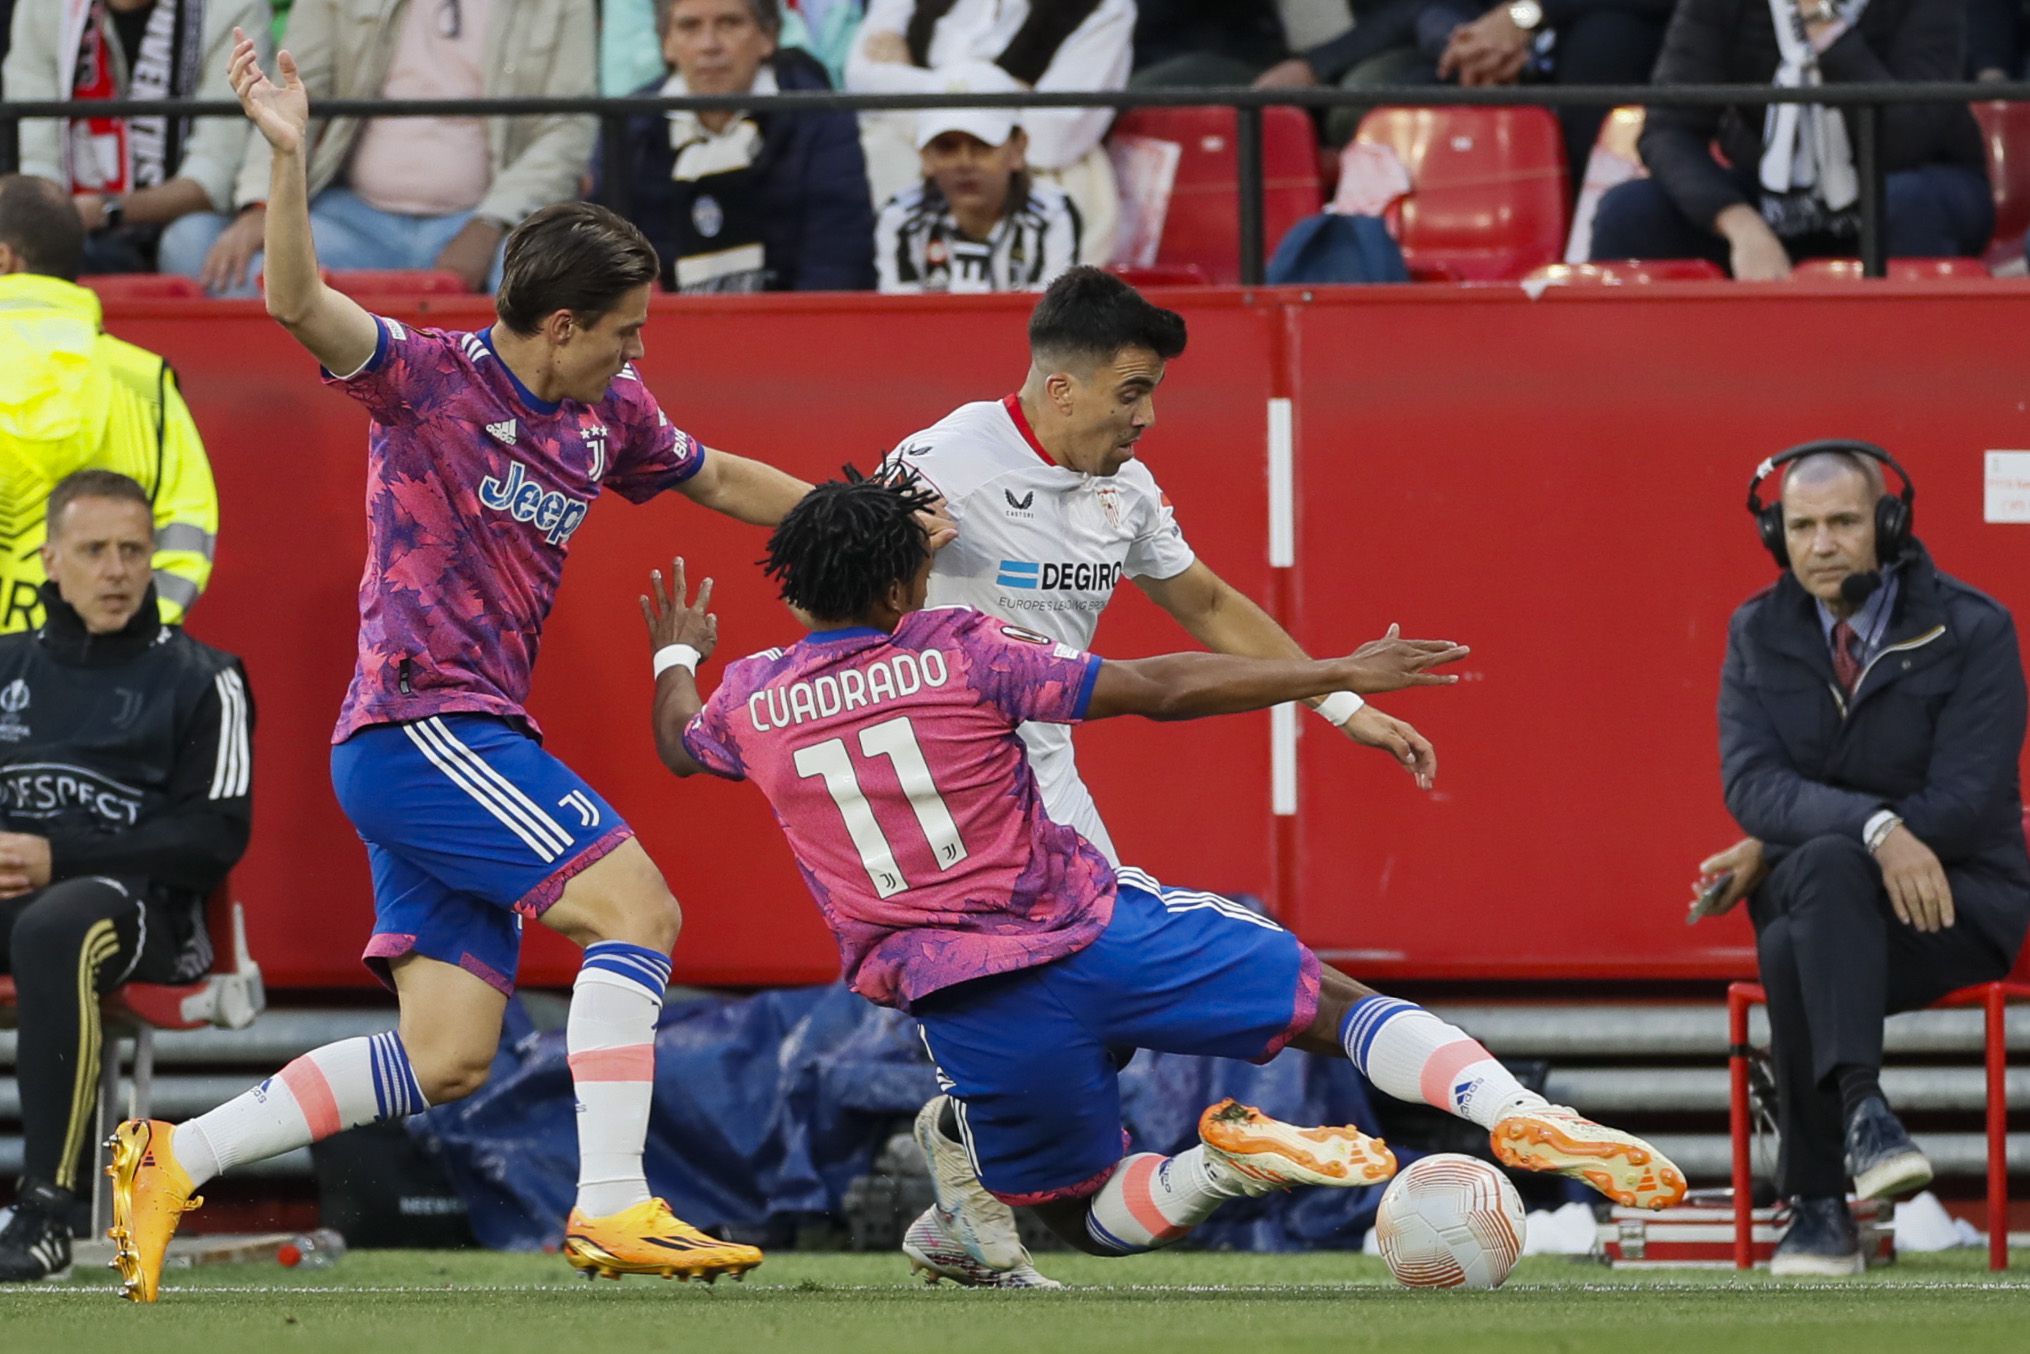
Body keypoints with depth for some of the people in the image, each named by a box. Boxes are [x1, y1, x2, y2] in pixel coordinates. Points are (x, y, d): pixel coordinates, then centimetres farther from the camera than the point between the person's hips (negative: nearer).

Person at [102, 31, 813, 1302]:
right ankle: (613, 1206, -21)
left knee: (446, 1062, 3)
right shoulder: (435, 376, -8)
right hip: (417, 719, -8)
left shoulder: (605, 415, 13)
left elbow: (718, 478, 30)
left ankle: (173, 1159, 8)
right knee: (635, 907, -18)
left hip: (472, 745, 9)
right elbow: (299, 304, -22)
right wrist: (289, 158, -35)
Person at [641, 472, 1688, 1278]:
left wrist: (677, 658, 53)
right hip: (1091, 928, -2)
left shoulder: (751, 697, 5)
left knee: (1089, 1218, 20)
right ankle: (1522, 1118, -21)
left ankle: (1225, 1162, -15)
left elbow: (679, 746, 30)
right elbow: (1160, 688, -6)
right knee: (1337, 1005, 7)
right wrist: (1340, 675, 0)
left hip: (965, 1005, 2)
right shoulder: (957, 651, -4)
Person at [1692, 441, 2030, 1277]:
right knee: (1827, 863, -36)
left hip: (1958, 907, -3)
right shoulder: (1758, 635, 5)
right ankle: (1862, 1109, -42)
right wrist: (1875, 830, -32)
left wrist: (1773, 853, -14)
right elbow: (1751, 784, -10)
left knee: (1796, 947, -35)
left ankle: (1821, 1204, -34)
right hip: (1812, 895, 3)